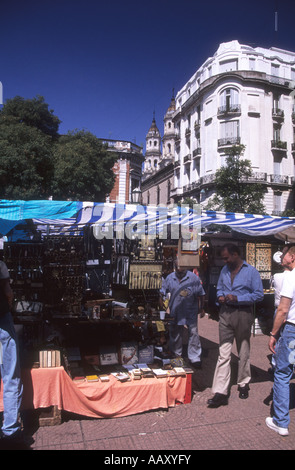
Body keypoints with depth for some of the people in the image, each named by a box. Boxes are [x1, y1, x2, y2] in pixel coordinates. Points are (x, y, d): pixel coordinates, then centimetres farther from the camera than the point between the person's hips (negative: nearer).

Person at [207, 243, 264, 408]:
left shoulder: (251, 271, -7)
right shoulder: (225, 270, 9)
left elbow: (259, 294, -10)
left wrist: (237, 298, -19)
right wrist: (220, 296, -2)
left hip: (243, 315, -3)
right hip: (226, 314, 4)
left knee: (244, 353, 14)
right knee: (224, 353, 0)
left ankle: (243, 384, 34)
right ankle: (220, 392, 2)